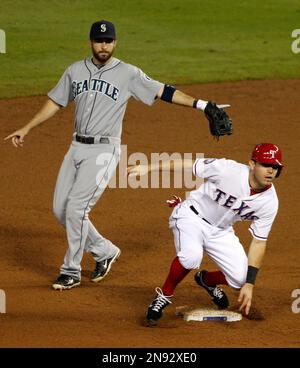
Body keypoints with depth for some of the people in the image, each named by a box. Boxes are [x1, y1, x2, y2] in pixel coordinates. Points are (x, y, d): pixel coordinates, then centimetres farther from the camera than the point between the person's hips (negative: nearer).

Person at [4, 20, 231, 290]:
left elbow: (162, 91, -7)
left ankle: (71, 272, -2)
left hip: (104, 151, -6)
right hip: (77, 147, 6)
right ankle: (104, 251, 23)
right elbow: (55, 103, 16)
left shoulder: (128, 74, -4)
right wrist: (26, 129, 12)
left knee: (76, 207, -15)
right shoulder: (76, 70, 9)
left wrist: (199, 104, -17)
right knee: (60, 209, 5)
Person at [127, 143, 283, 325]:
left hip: (221, 231, 5)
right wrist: (148, 168, -15)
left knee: (240, 279, -7)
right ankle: (165, 295, -7)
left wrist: (249, 284, -13)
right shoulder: (228, 170, -27)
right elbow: (189, 164, -16)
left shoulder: (270, 202, -15)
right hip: (192, 216, -5)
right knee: (191, 256, -35)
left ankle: (207, 280, 29)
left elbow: (259, 242, -9)